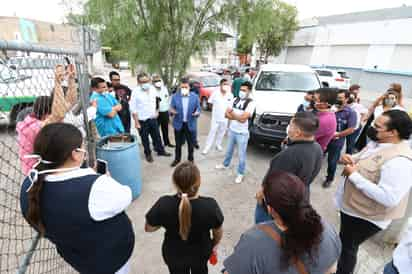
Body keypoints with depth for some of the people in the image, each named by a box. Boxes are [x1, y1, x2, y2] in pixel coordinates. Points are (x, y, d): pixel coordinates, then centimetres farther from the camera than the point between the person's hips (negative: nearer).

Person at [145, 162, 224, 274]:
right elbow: (218, 232, -13)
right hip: (201, 252, 0)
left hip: (173, 254, 0)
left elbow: (148, 228, -14)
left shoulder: (164, 205, -33)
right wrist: (214, 244, 8)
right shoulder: (210, 205, -33)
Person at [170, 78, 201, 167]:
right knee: (178, 143, 14)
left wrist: (197, 113, -24)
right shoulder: (175, 96, -3)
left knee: (191, 143, 12)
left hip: (191, 124, 0)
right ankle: (177, 159, 34)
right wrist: (172, 111, -25)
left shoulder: (195, 96, -3)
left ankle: (190, 159, 33)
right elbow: (171, 108, -1)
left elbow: (198, 109, -1)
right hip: (178, 124, 1)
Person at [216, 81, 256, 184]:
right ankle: (225, 164, 47)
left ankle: (240, 174, 25)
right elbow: (226, 114, -4)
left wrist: (232, 113, -16)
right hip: (231, 130, 6)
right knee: (229, 150, 25)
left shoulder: (251, 103, -17)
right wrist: (238, 117, -20)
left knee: (241, 155, 8)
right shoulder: (235, 100, 1)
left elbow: (243, 119, -26)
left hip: (242, 133, -5)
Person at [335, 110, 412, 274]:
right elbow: (361, 161, 13)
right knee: (343, 242, 31)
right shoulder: (376, 143, -3)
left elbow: (388, 198, -35)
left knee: (347, 247, 14)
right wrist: (349, 158, -10)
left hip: (365, 217, -9)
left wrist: (354, 175, -32)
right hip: (350, 206, 9)